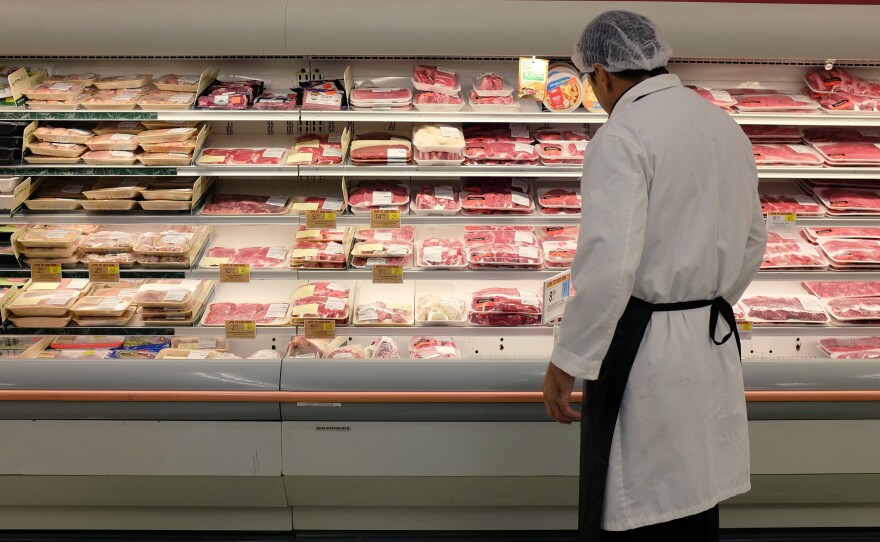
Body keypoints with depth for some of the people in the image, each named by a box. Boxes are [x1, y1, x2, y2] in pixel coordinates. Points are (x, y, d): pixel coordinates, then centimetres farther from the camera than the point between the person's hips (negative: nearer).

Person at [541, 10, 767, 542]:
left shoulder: (624, 135, -16)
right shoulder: (725, 126, 9)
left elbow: (608, 263, -25)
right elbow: (752, 243, 18)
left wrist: (567, 362, -17)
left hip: (643, 352, -8)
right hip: (715, 347, 8)